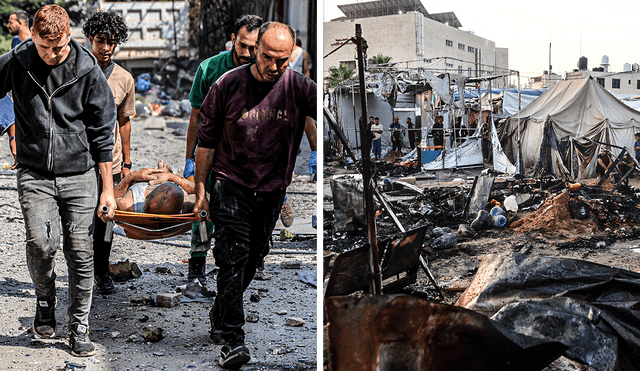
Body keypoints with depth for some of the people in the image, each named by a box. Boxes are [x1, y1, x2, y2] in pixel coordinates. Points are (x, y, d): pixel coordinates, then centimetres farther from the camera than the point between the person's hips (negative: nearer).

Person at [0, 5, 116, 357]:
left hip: (79, 174, 0)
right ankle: (45, 302, 12)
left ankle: (79, 329, 16)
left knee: (80, 252, 0)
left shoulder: (88, 71, -4)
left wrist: (108, 189, 0)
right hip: (34, 173, 0)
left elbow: (102, 133, 0)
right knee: (40, 241, -18)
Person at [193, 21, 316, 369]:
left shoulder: (299, 87, -7)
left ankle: (220, 315, 38)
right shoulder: (228, 85, -8)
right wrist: (200, 190, 1)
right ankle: (232, 338, -6)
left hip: (272, 190, 3)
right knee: (233, 258, -11)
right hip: (231, 186, -2)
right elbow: (207, 142, 0)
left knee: (252, 259, 14)